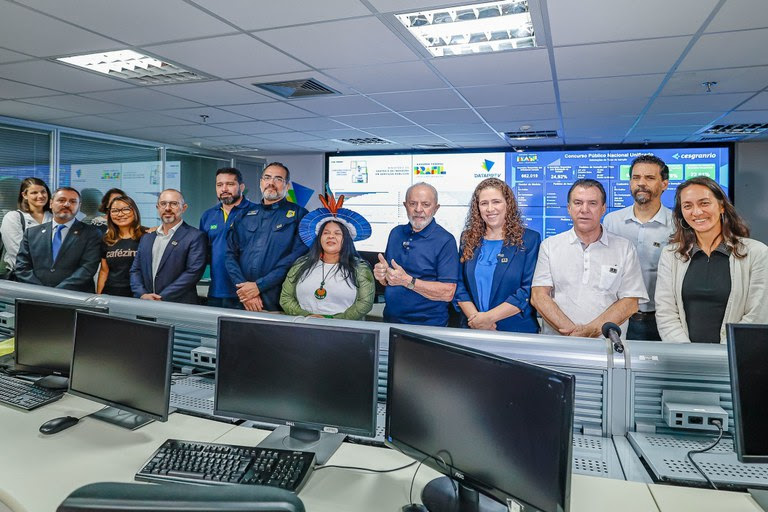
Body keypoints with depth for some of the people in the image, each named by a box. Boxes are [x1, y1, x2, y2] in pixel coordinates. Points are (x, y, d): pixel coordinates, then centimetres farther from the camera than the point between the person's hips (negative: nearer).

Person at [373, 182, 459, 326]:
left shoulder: (445, 241, -11)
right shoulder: (396, 233, 7)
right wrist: (381, 275, -7)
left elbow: (448, 293, -18)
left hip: (428, 325, -5)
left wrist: (407, 281, -23)